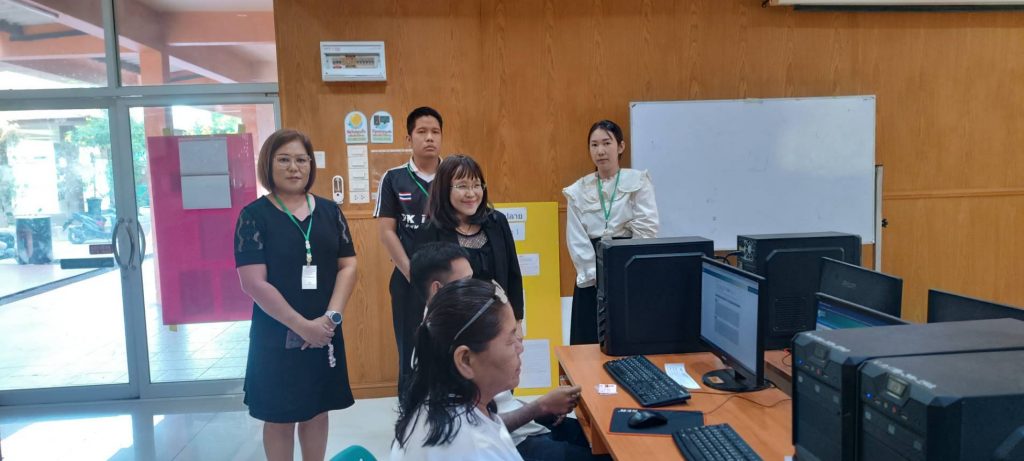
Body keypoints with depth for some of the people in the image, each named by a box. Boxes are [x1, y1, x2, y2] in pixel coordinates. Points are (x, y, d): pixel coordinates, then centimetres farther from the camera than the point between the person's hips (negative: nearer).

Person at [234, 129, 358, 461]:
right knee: (280, 417, 9)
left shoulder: (329, 211, 4)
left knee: (317, 410, 15)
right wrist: (302, 325, -18)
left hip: (325, 333, 3)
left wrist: (331, 316, -12)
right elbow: (254, 283, -14)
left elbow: (348, 266, 2)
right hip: (276, 336, -3)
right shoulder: (254, 216, -7)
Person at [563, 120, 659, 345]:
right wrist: (597, 276, -8)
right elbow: (577, 241, 1)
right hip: (591, 280, 2)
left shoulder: (638, 181, 0)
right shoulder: (578, 190, 5)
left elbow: (646, 230, -8)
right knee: (589, 342, 3)